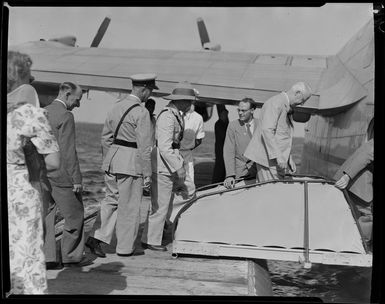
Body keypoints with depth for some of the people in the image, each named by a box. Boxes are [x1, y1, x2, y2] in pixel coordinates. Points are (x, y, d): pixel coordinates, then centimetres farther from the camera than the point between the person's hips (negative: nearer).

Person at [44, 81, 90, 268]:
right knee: (74, 214, 5)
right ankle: (71, 256, 13)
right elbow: (68, 151, -19)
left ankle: (47, 257, 12)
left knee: (46, 214, 10)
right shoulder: (66, 116, -14)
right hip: (59, 175, -8)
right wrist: (76, 179, -16)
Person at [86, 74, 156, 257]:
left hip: (111, 161, 7)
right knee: (129, 207, 5)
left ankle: (97, 238, 8)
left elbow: (105, 138, 15)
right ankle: (125, 248, 17)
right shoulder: (141, 113, -14)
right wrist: (147, 173, -10)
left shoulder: (116, 107, 10)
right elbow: (144, 147, -15)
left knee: (111, 201, 18)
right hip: (131, 166, -7)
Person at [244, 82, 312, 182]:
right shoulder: (276, 103, -13)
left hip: (279, 159, 10)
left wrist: (289, 160, 19)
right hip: (269, 158, -10)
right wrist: (278, 156, -27)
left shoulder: (287, 107, 19)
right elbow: (267, 130, -24)